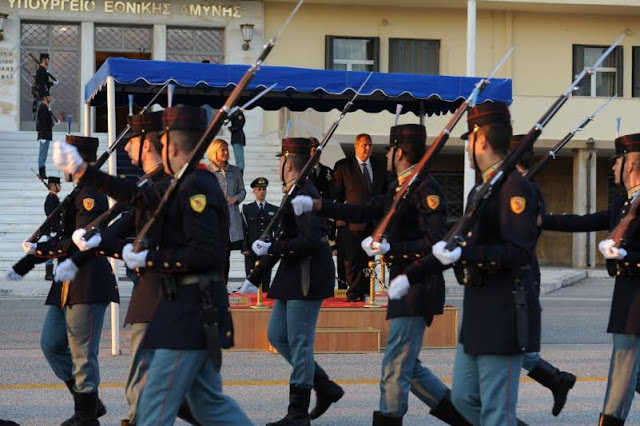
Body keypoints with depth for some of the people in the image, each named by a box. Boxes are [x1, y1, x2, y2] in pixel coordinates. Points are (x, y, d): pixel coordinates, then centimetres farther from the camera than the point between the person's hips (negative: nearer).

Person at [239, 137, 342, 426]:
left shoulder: (304, 194, -16)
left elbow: (310, 240, -26)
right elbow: (285, 240, 21)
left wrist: (272, 249, -18)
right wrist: (254, 277, 21)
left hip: (307, 278, -10)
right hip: (292, 276, 10)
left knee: (299, 342, -4)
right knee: (277, 336, 13)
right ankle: (325, 388, 20)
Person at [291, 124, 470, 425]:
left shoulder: (426, 190, -15)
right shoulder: (399, 189, 15)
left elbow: (434, 244, -21)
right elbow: (365, 213, 19)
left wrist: (390, 249, -21)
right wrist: (315, 205, 14)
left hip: (418, 289, -10)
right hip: (406, 287, 10)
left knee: (396, 369, -5)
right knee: (408, 367, 15)